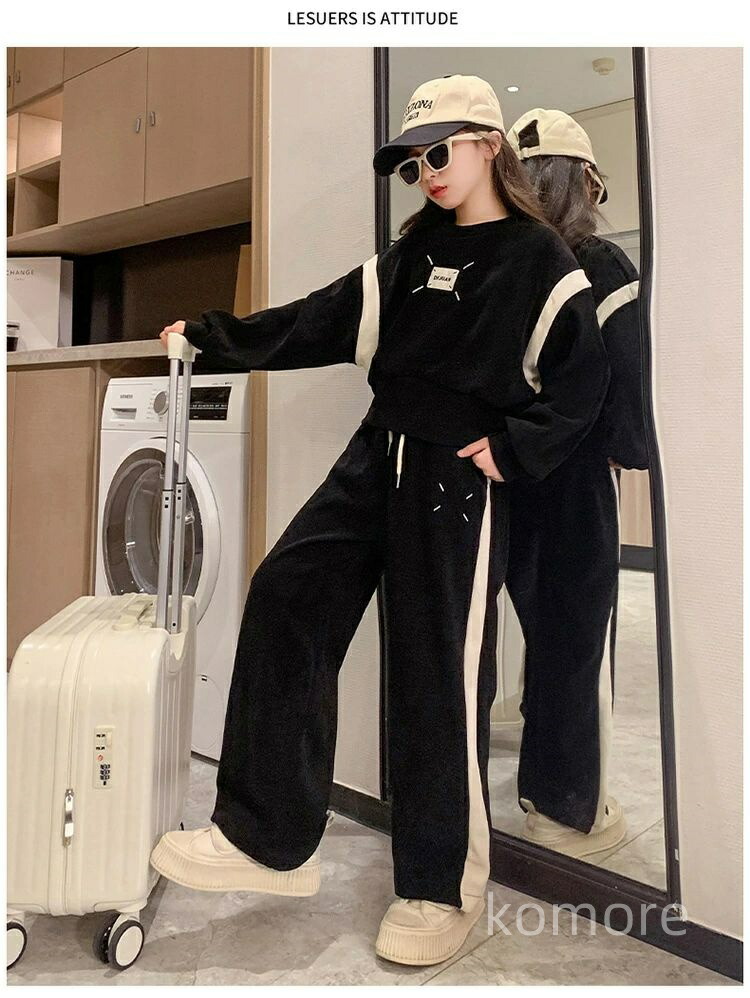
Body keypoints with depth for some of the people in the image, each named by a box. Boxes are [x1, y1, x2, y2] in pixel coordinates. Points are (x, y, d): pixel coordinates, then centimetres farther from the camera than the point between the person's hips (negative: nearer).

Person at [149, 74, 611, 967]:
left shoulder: (540, 259, 1)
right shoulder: (412, 254, 18)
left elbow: (582, 382, -4)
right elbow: (324, 322, 14)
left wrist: (508, 446, -12)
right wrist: (214, 340, 11)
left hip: (456, 480, -6)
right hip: (378, 457, 6)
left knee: (439, 672, -3)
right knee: (284, 598, -6)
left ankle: (443, 887, 18)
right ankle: (268, 839, 5)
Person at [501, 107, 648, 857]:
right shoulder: (601, 267, -9)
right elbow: (625, 382, -13)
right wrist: (631, 446, 3)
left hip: (508, 477, 5)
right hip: (576, 480, -4)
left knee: (543, 629, 18)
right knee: (580, 639, 7)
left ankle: (541, 784, 33)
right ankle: (573, 812, 20)